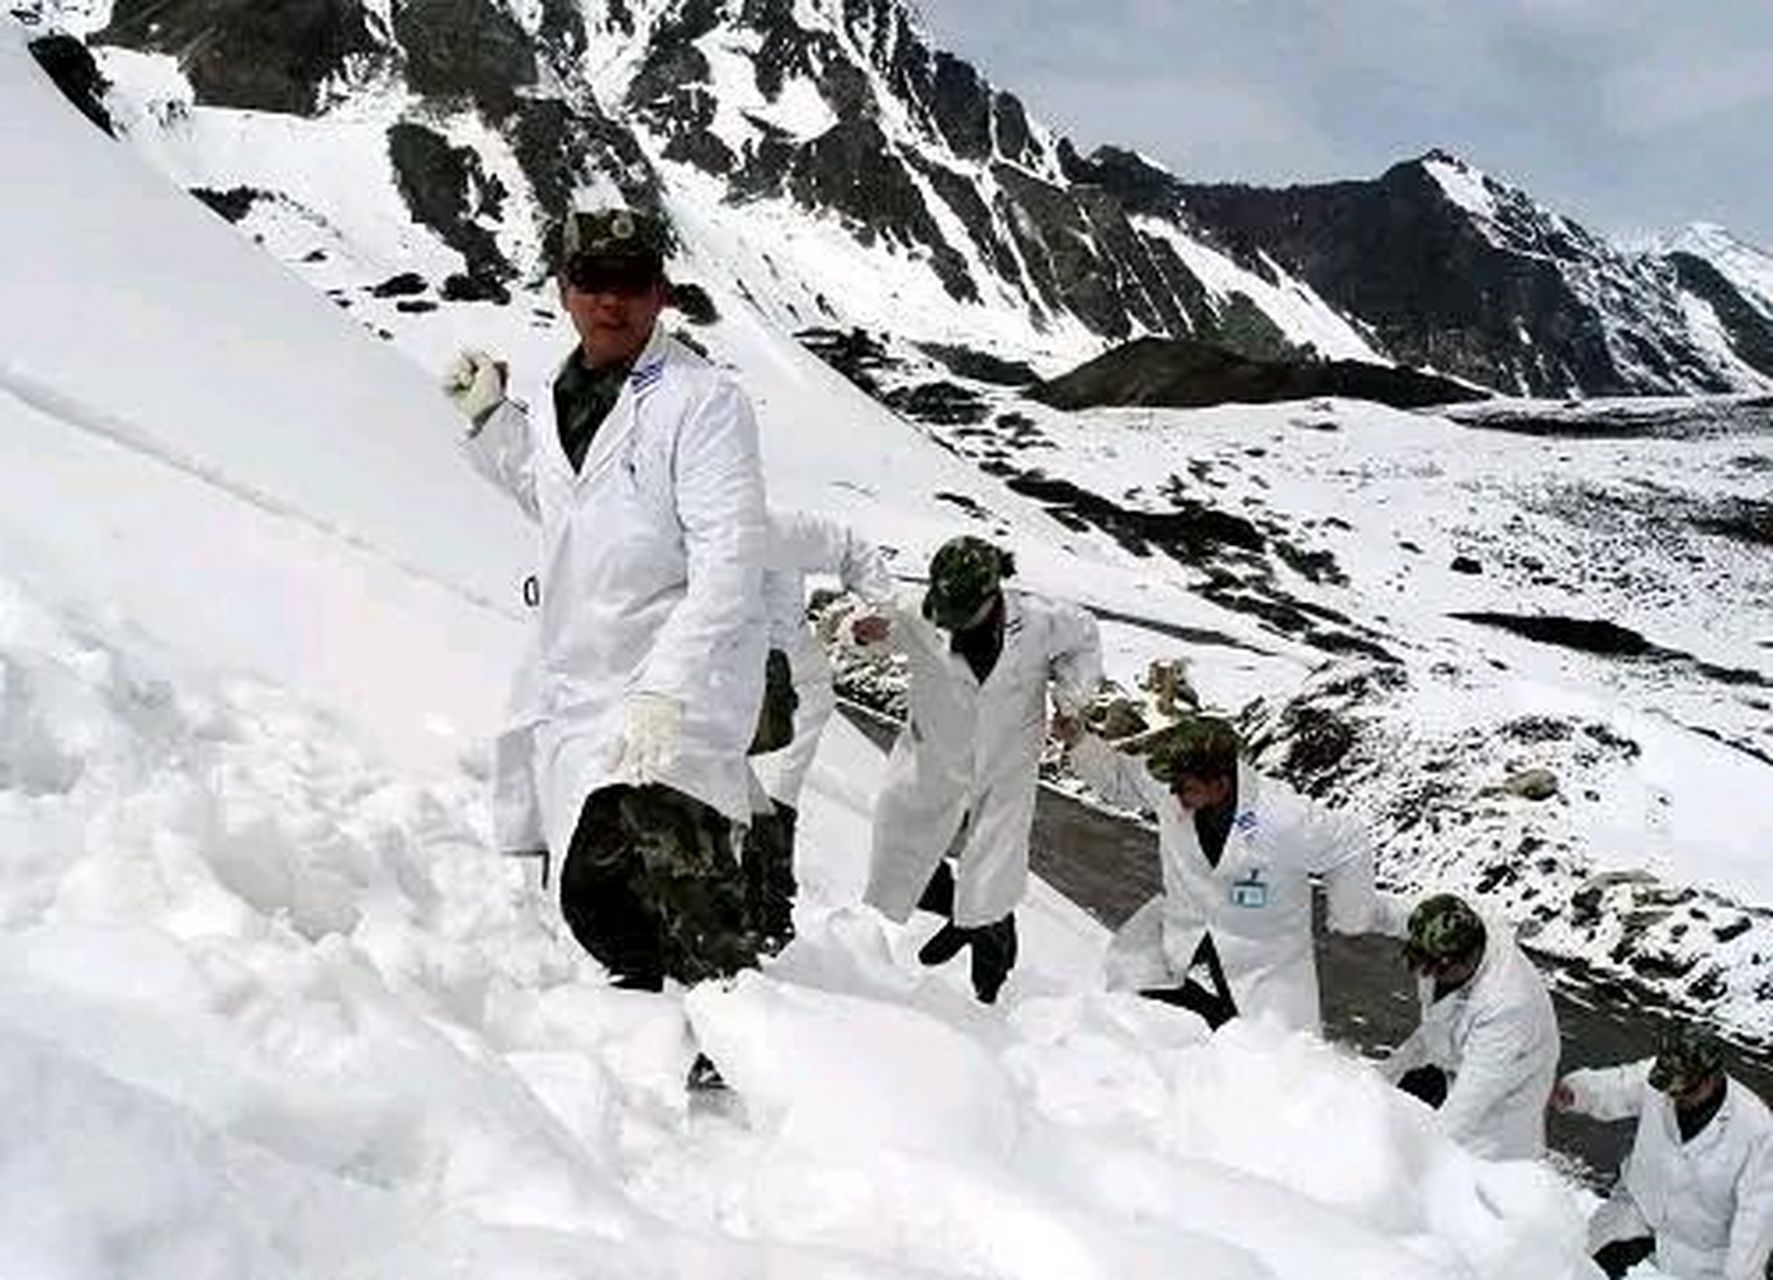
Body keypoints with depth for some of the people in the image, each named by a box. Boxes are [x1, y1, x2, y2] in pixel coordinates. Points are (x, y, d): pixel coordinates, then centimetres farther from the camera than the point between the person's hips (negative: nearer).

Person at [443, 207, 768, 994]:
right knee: (590, 897, 16)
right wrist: (489, 419, 24)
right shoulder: (565, 398, 14)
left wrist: (665, 693, -27)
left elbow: (729, 565, -19)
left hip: (673, 701, -8)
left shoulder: (702, 400, -10)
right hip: (572, 701, 8)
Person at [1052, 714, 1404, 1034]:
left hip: (1264, 965, -4)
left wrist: (1352, 918, 2)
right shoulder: (1168, 789, -16)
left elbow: (1349, 847, -12)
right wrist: (1079, 742, -10)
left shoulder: (1284, 819, -29)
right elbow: (1119, 778, 5)